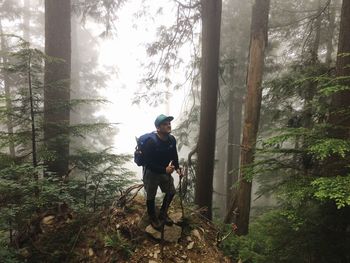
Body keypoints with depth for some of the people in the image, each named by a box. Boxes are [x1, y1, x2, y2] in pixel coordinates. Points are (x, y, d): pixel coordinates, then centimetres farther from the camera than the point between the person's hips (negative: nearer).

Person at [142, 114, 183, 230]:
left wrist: (177, 168, -5)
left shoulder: (172, 139, -10)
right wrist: (164, 169, -35)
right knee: (151, 196, 10)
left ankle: (163, 214, 38)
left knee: (171, 192, 16)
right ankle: (153, 218, 35)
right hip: (151, 172, -6)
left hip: (165, 171, 6)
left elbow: (174, 155, 7)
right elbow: (148, 163, -29)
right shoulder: (150, 142, -30)